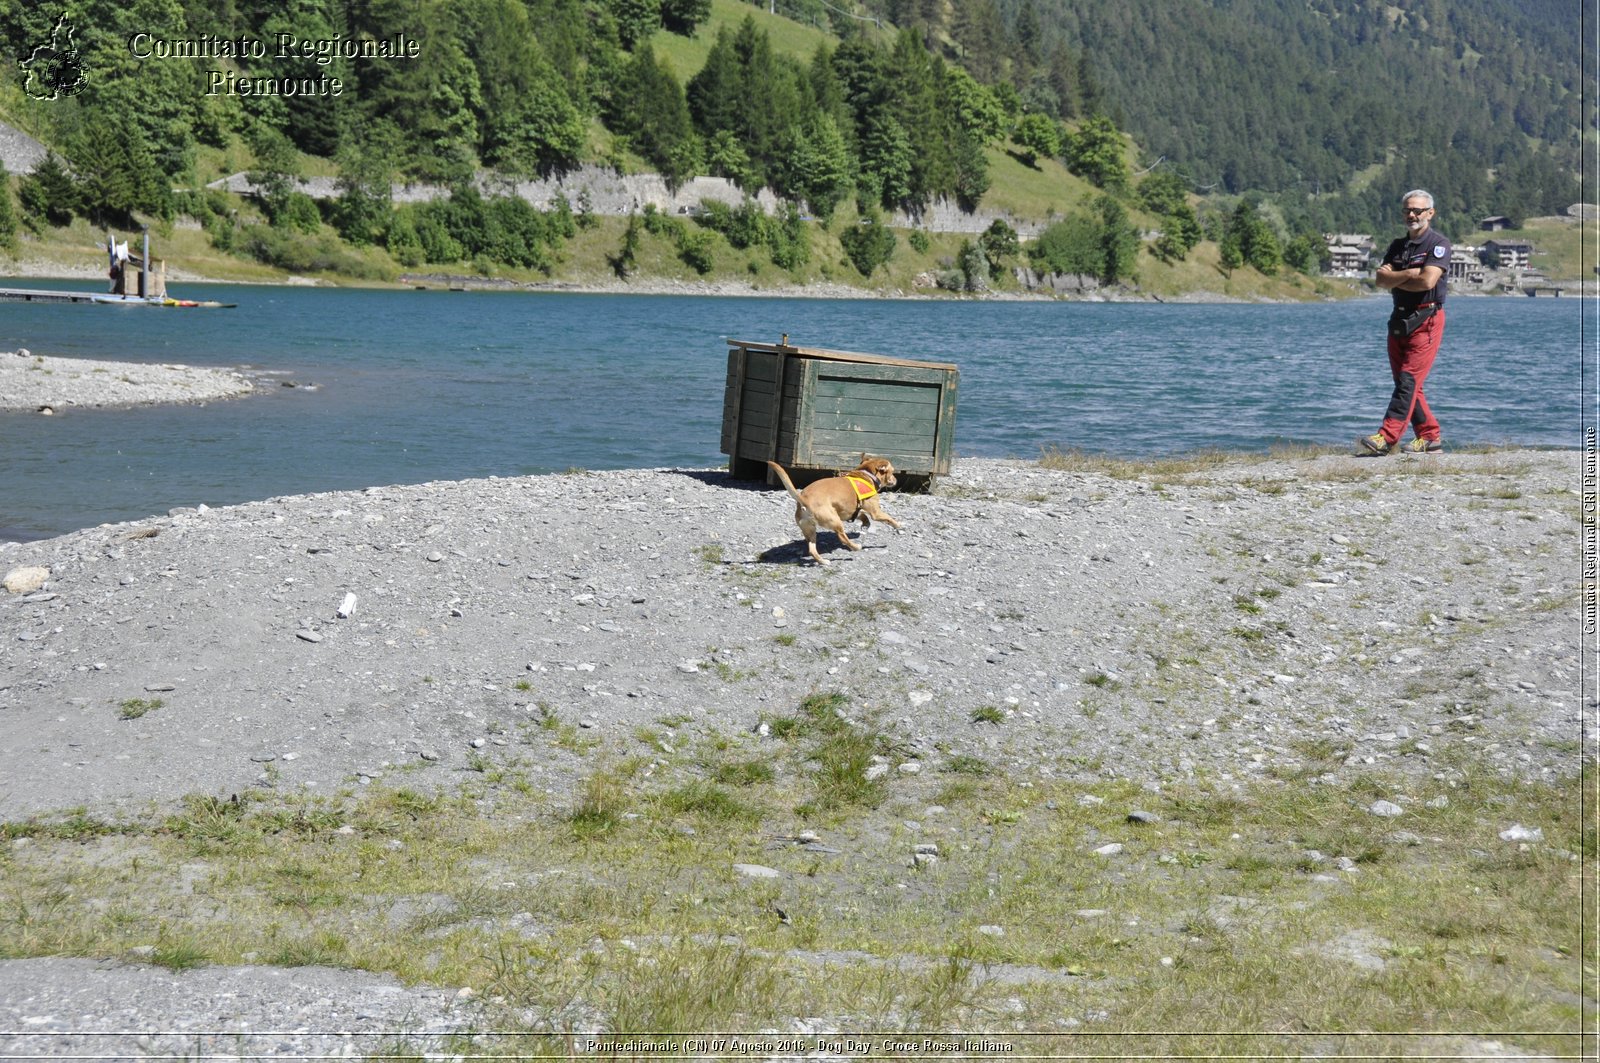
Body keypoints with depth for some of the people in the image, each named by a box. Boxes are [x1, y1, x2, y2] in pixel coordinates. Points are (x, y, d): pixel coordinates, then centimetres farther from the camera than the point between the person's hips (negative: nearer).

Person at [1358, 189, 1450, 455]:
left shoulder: (1438, 243, -5)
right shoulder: (1398, 246, 16)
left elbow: (1427, 281, -18)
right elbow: (1381, 279, 3)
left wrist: (1394, 280, -4)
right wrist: (1408, 274, -12)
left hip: (1426, 320, -8)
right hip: (1399, 320, 8)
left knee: (1408, 380, -13)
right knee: (1406, 383, 7)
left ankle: (1386, 438, -22)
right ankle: (1430, 438, 14)